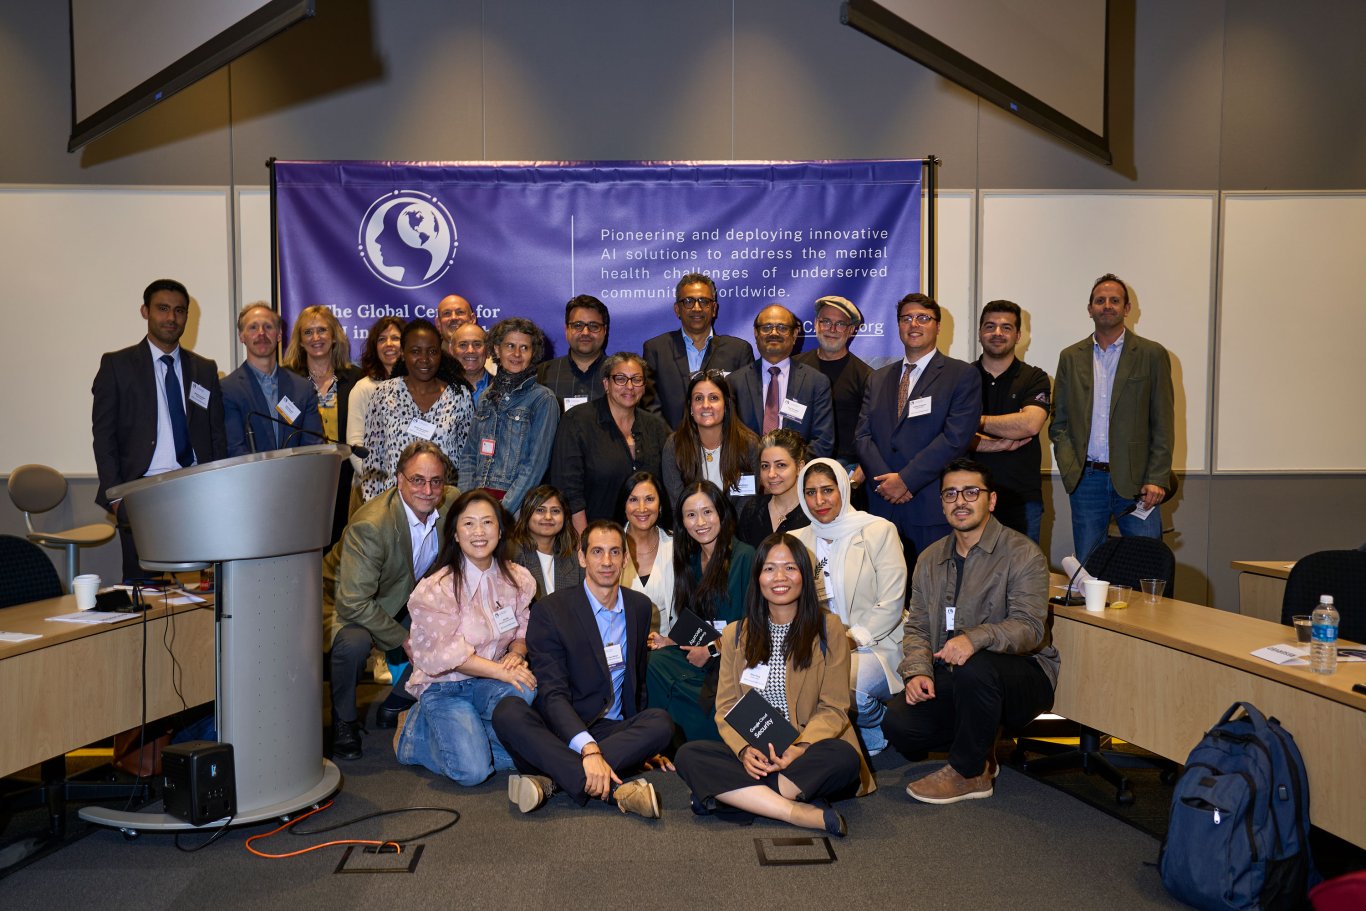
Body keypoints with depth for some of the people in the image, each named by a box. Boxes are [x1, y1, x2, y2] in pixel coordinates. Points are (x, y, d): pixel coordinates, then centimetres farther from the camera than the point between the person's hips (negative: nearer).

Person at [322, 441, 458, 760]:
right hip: (349, 604, -6)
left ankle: (395, 704, 8)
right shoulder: (370, 525, -32)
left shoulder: (453, 502, -15)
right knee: (354, 641, -36)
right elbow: (354, 603, -32)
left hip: (407, 597, 6)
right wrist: (404, 640, -27)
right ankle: (344, 722, -5)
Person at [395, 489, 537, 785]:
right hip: (444, 686, -4)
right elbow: (444, 654, -15)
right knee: (471, 770, -23)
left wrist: (516, 655, -15)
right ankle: (417, 729, 8)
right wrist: (502, 671, -22)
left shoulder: (518, 580, 0)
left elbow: (523, 632, 9)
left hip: (490, 682, 4)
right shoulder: (436, 589, -14)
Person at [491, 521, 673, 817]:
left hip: (613, 732, 3)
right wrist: (589, 749, -32)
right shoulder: (550, 610, -6)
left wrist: (645, 743, 16)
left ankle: (549, 780, -33)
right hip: (561, 732, -3)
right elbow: (552, 693, -16)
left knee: (661, 721, -28)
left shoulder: (640, 606, 11)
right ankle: (615, 790, -43)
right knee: (508, 711, -33)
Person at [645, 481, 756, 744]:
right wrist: (669, 640, 0)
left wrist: (712, 650, -11)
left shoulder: (744, 556, -6)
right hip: (700, 650, 6)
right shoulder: (691, 560, 15)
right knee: (656, 661, -24)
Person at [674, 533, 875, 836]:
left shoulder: (828, 629, 4)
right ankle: (801, 813, -31)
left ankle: (736, 796, -24)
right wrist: (744, 749, -16)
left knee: (844, 757, -35)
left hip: (808, 754, -2)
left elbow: (833, 708, 0)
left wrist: (801, 748, -20)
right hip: (753, 756, 2)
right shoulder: (736, 635, 12)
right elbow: (727, 707, 6)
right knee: (688, 755, -25)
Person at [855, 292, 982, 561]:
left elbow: (956, 437, -10)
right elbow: (862, 435, 9)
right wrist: (887, 480, -8)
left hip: (935, 509, -4)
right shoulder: (879, 378, 17)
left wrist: (905, 479, -13)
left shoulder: (963, 375, 2)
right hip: (884, 505, 4)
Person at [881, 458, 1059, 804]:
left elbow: (1030, 627, -21)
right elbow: (917, 627, 10)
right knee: (898, 723, -21)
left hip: (1024, 674, -5)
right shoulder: (930, 560, 11)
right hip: (951, 680, 5)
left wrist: (976, 638, -39)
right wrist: (917, 671, -11)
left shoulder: (1023, 554, -9)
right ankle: (980, 746, 9)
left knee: (975, 669, -38)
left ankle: (969, 772, -13)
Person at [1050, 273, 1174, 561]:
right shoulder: (1071, 357, 11)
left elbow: (1163, 424, 1)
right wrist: (1069, 467, -5)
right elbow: (1058, 421, 11)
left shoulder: (1152, 355, 4)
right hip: (1086, 480, 2)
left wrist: (1157, 479, -8)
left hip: (1135, 480, -2)